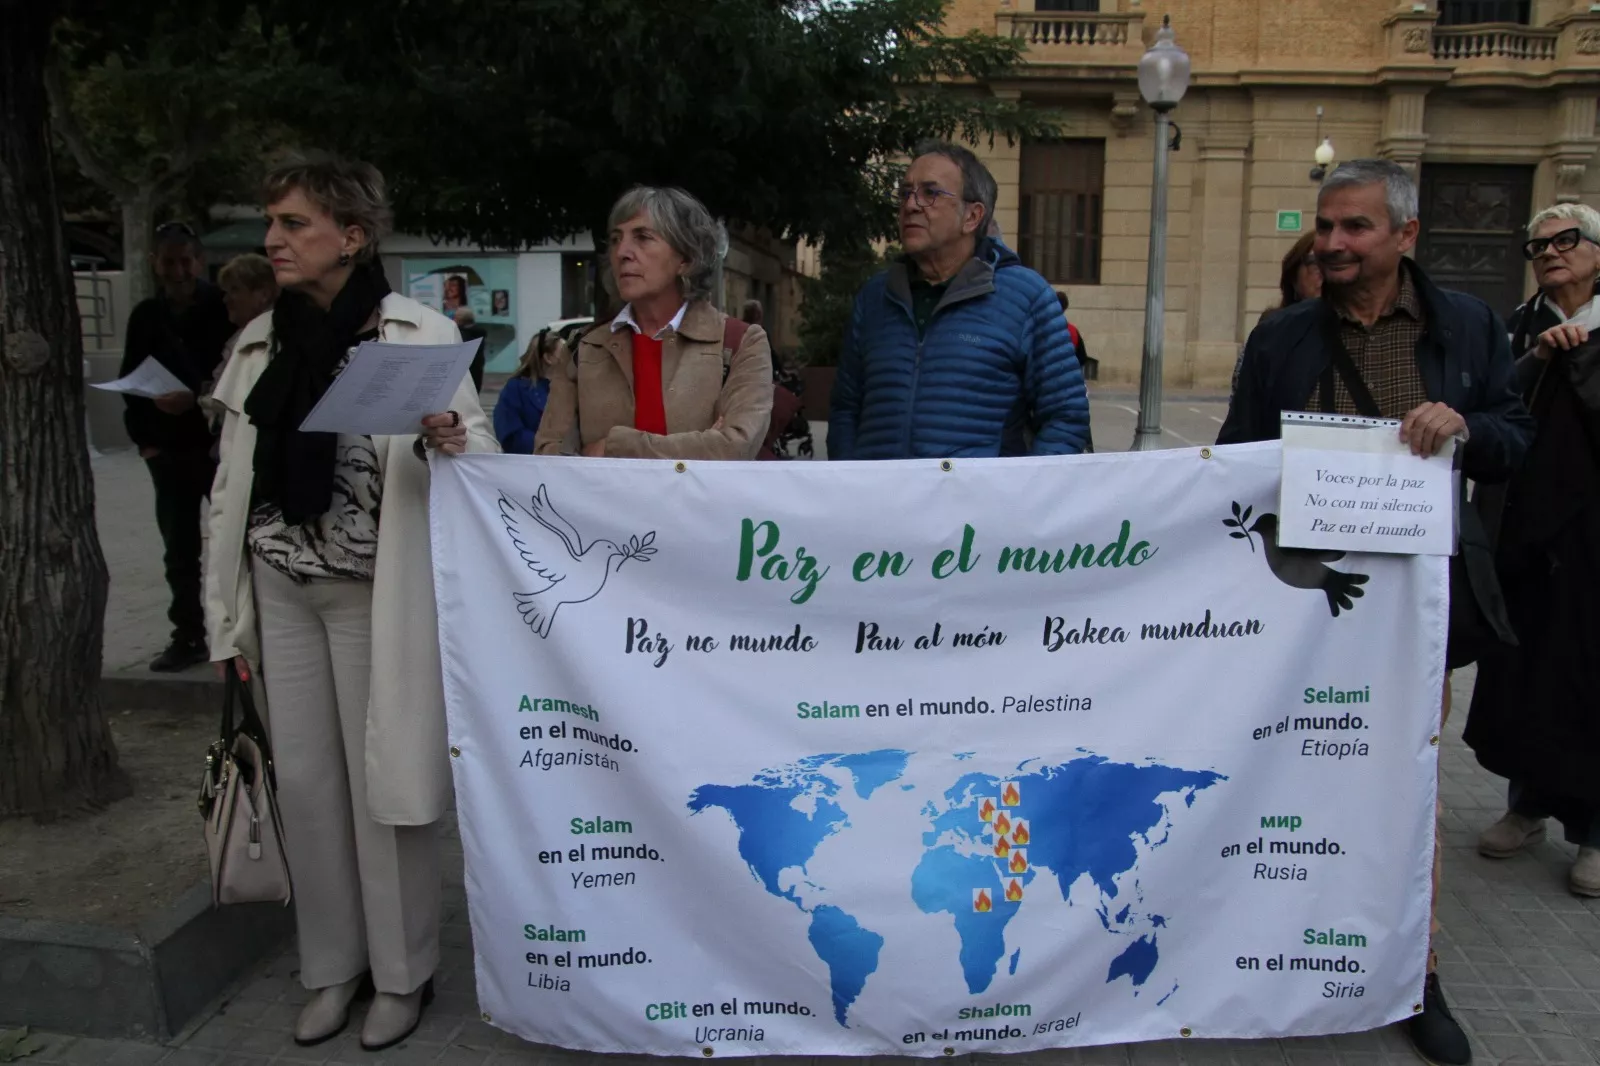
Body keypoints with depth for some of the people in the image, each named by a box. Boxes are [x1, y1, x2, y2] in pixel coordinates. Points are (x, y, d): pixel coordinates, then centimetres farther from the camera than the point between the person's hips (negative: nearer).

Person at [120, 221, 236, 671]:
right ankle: (188, 636, 17)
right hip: (168, 448, 4)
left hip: (221, 443, -4)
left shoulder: (225, 308, -6)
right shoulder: (146, 316, 8)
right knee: (179, 549, 8)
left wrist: (198, 397, -24)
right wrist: (143, 438, 2)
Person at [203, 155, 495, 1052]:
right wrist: (229, 614, 10)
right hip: (283, 592, 5)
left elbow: (483, 459, -8)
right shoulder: (260, 342, 8)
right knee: (305, 778, 11)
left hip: (376, 594, -5)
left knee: (382, 778, 4)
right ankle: (335, 963, 29)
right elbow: (234, 486, 11)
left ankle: (403, 972, 22)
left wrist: (452, 441, -32)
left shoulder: (420, 333, -6)